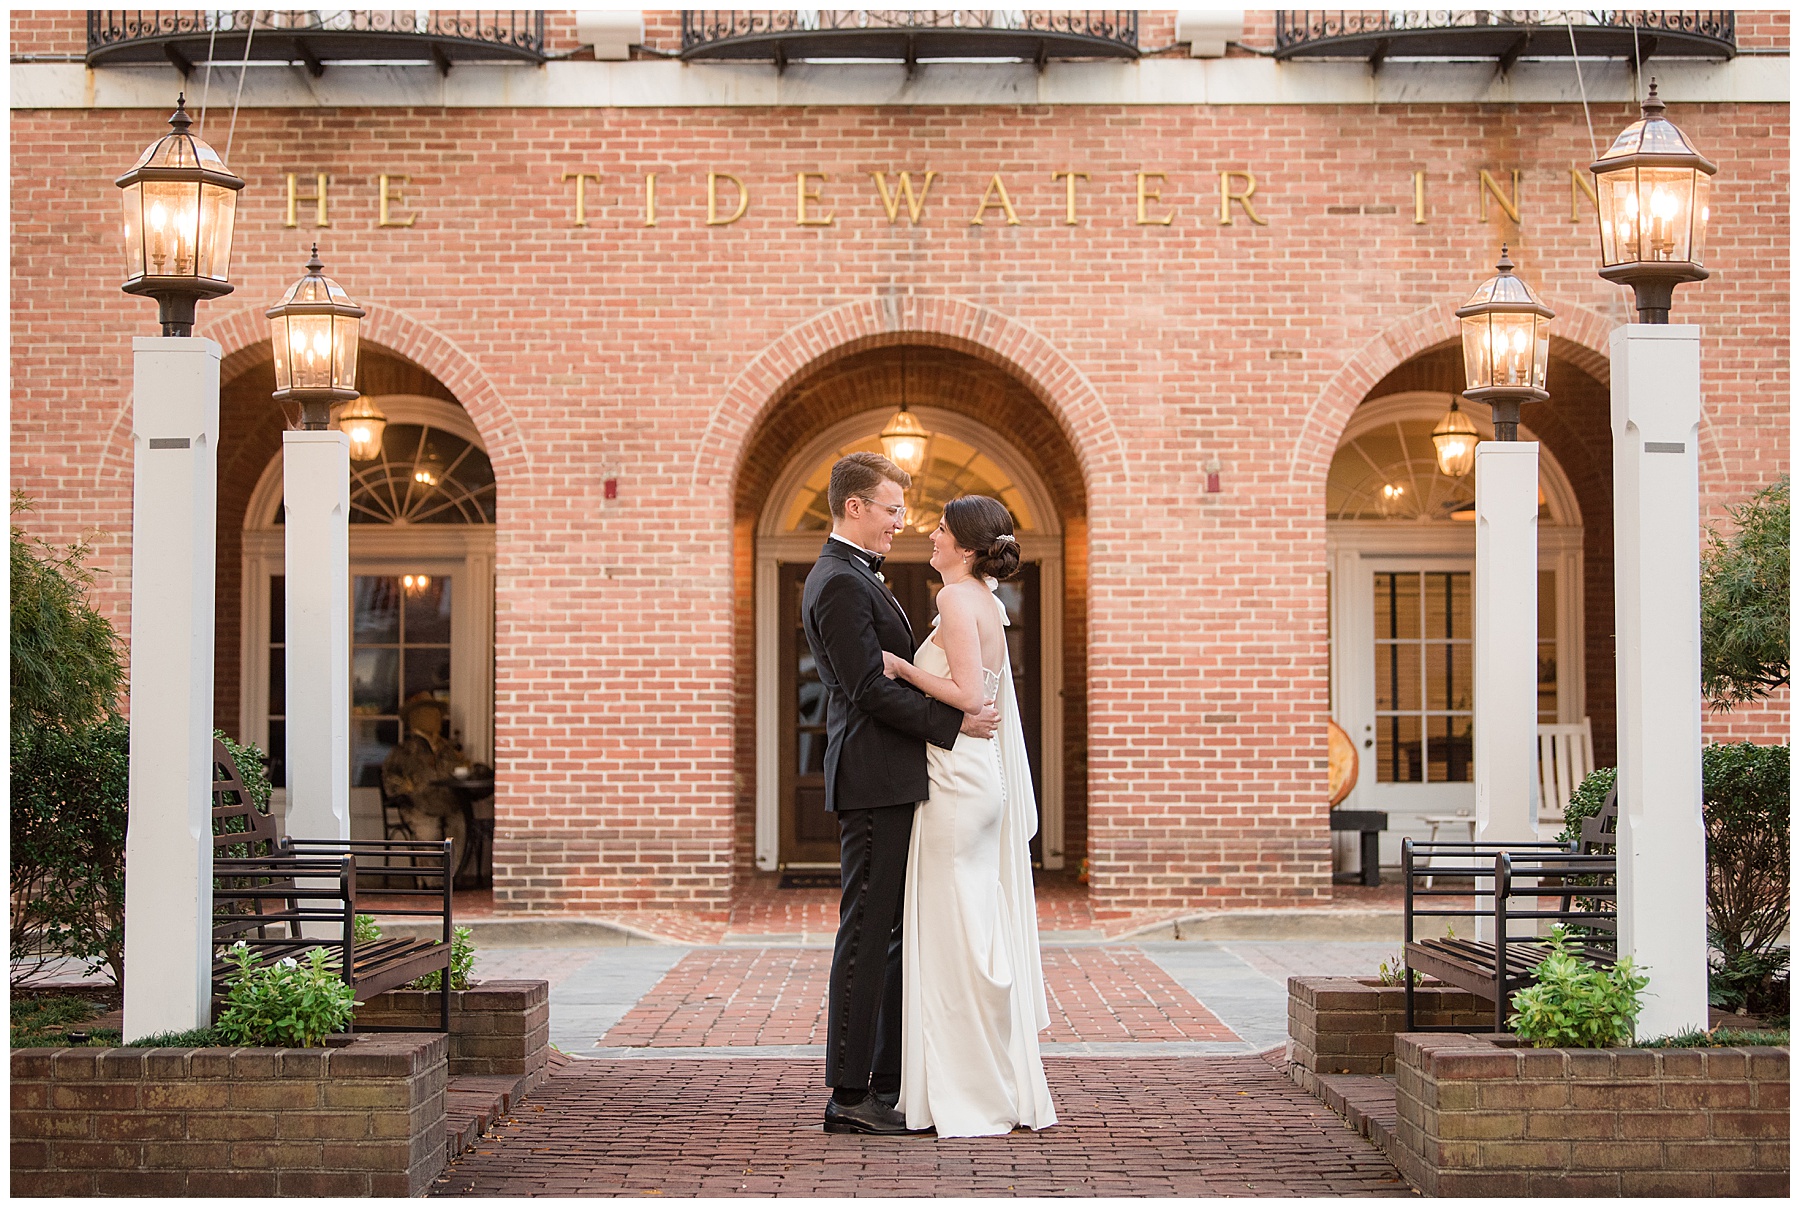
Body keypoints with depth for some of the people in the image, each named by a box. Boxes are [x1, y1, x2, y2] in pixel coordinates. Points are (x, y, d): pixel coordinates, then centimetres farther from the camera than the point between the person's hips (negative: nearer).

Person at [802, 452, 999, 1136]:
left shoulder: (857, 578, 20)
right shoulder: (840, 583, -14)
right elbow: (871, 690, -20)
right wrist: (953, 723, -16)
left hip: (892, 784, 11)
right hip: (873, 781, -11)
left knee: (900, 933, 12)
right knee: (867, 935, -7)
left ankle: (889, 1081, 18)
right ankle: (849, 1095, -3)